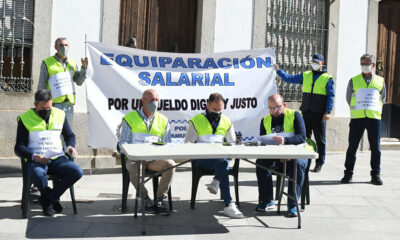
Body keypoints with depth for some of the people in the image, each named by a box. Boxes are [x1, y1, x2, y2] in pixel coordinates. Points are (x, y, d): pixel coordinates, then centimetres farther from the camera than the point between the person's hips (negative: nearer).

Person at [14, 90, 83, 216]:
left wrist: (71, 146, -1)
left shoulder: (60, 115, 10)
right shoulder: (25, 119, 0)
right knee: (38, 173, -39)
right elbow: (19, 148, -2)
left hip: (57, 158, 4)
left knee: (77, 172, -24)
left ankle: (47, 198, -8)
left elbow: (70, 135, 23)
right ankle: (53, 199, -7)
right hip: (35, 160, -3)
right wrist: (34, 156, -21)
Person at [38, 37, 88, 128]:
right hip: (54, 103, -5)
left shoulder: (72, 63, 13)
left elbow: (79, 82, 11)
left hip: (69, 103, 5)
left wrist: (84, 67, -3)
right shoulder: (47, 63, -1)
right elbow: (41, 86, -2)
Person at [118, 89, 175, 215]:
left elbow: (167, 143, 15)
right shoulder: (130, 118, 10)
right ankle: (146, 200, -21)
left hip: (154, 159, 2)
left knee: (170, 164, -28)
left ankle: (160, 200, -20)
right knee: (133, 168, -36)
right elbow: (123, 143, 4)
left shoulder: (163, 120, 18)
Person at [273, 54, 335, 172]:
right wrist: (278, 71, 7)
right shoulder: (305, 76, 13)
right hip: (306, 112, 4)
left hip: (319, 114, -4)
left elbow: (331, 96, -3)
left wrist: (328, 112, -12)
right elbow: (290, 79, 16)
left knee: (320, 139, 2)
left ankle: (319, 163, 11)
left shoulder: (328, 78, 1)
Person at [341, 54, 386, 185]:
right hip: (357, 118, -1)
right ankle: (348, 173, 9)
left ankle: (376, 175, 11)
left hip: (374, 118, 1)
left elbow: (383, 98, 21)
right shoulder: (353, 81, 8)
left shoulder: (380, 81, 11)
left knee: (375, 147, 2)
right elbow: (348, 98, 17)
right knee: (352, 146, 0)